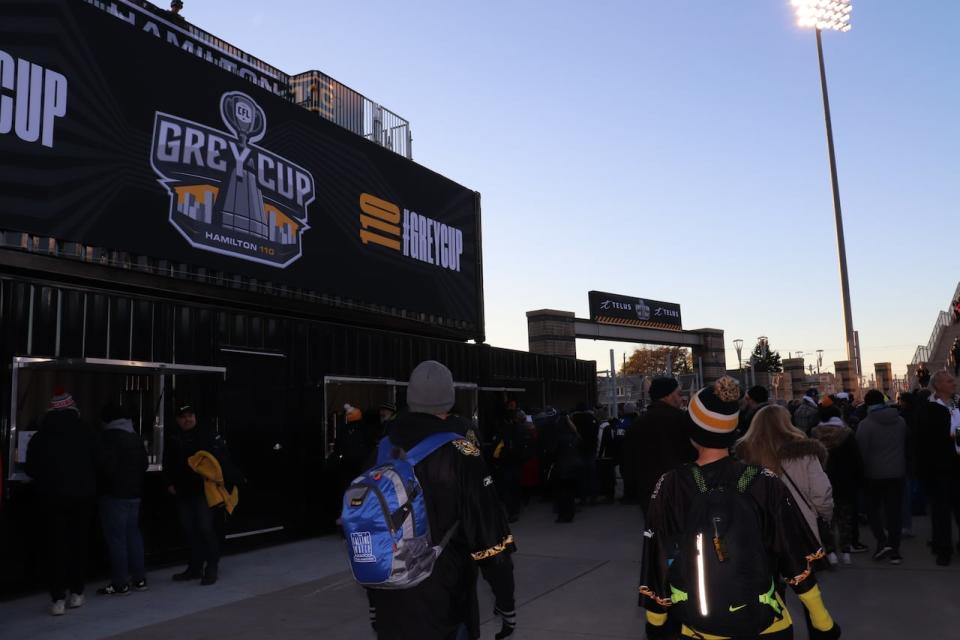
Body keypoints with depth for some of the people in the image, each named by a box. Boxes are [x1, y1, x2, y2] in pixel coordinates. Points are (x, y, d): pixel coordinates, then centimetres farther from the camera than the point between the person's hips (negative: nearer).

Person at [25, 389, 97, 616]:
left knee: (56, 546, 4)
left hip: (52, 497, 0)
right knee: (79, 543, 11)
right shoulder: (85, 433, -1)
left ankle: (58, 599, 0)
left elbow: (31, 470, 5)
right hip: (82, 496, 0)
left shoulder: (40, 436, -1)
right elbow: (96, 465, 2)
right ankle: (76, 593, 14)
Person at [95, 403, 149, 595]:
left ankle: (120, 583, -4)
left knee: (116, 537, -5)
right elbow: (144, 464, 19)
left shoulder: (109, 436, -11)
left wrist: (104, 482, -1)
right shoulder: (135, 437, 15)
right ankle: (139, 578, 15)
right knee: (133, 534, 13)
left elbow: (105, 465, -17)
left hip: (114, 494, -8)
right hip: (134, 493, 8)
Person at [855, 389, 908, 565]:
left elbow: (862, 452, -14)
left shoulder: (865, 424, -15)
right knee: (894, 510, 8)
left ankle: (882, 542, -1)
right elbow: (906, 446, 14)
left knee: (873, 508, 11)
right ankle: (894, 549, 10)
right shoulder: (900, 421, 3)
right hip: (897, 472, 4)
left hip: (874, 473, -4)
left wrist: (861, 471, -1)